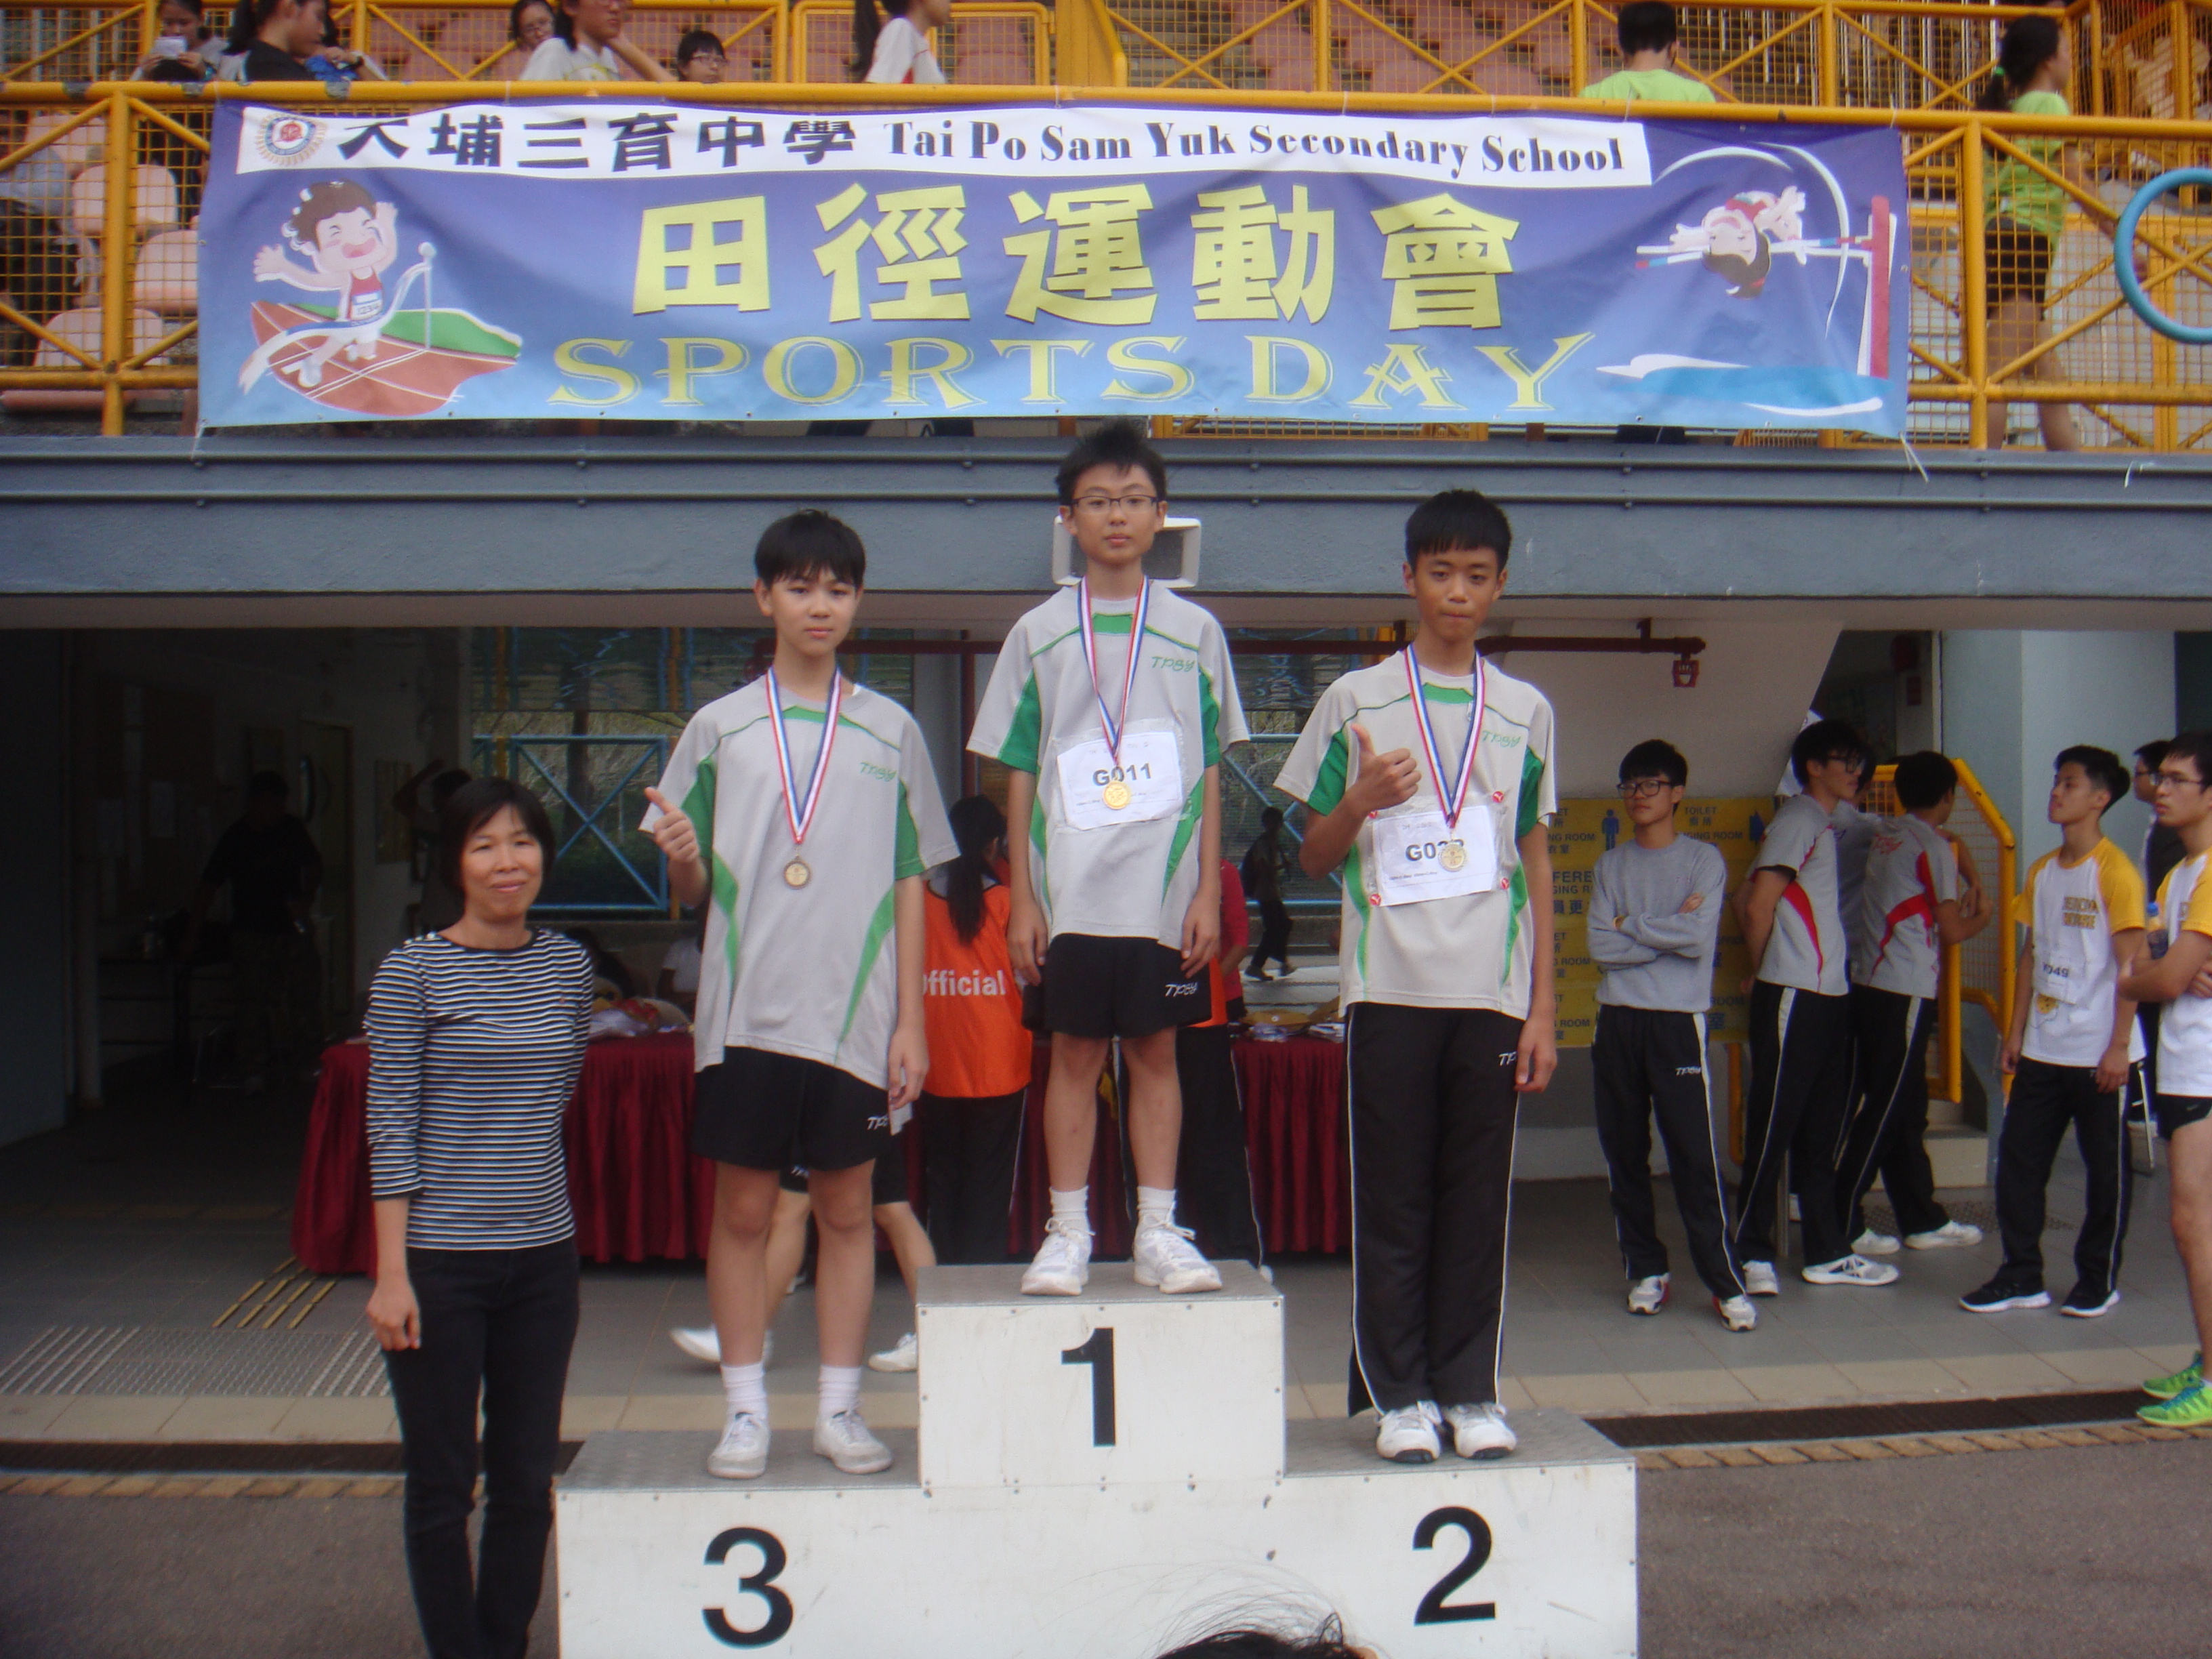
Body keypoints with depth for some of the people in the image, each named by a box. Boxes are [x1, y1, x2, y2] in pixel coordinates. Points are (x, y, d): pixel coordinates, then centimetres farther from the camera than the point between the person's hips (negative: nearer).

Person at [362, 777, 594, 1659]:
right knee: (442, 1485, 5)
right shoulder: (412, 972, -6)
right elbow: (390, 1126, -8)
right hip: (440, 1261, -4)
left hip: (544, 1256, 4)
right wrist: (391, 1273, -11)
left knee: (529, 1480, 11)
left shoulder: (568, 965, 5)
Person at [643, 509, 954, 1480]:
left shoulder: (891, 732, 8)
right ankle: (745, 1410, 15)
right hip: (747, 1008, 0)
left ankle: (840, 1408, 17)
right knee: (743, 1208, 4)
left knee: (846, 1207, 7)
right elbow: (692, 892, 7)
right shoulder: (720, 727, 6)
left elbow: (910, 886, 8)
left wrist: (911, 1022, 2)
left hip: (856, 1014, 1)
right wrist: (680, 860, -17)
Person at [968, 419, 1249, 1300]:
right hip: (1071, 888, 0)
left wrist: (1209, 891, 0)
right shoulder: (1038, 633, 6)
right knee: (1074, 1054, 4)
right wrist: (1021, 896, 1)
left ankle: (1158, 1230, 14)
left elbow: (1212, 771, 6)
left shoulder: (1194, 631, 6)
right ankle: (1068, 1233, 13)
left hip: (1165, 888, 0)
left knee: (1156, 1052, 6)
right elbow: (1020, 775, 6)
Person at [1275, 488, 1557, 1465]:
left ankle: (1471, 1391, 15)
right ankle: (1401, 1396, 11)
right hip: (1390, 985, -2)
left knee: (1480, 1200, 5)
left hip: (1493, 990, 2)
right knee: (1392, 1200, 2)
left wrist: (1544, 1005, 7)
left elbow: (1537, 863, 13)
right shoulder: (1356, 700, 6)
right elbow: (1311, 858, 9)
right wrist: (1359, 804, -13)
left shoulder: (1526, 713, 12)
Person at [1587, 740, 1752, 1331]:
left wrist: (1630, 925, -5)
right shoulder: (1610, 866, 12)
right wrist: (1668, 930, -7)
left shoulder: (1705, 860, 3)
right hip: (1617, 1020, 4)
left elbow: (1699, 939, -12)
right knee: (1624, 1154, 7)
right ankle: (1646, 1270, 18)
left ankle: (1726, 1282, -1)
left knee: (1695, 1156, -7)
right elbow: (1599, 945, -1)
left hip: (1678, 1021, -4)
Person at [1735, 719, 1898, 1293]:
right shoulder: (1797, 820, -10)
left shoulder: (1829, 825, 18)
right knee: (1772, 1127, -4)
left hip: (1830, 994, 9)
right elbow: (1758, 905, -16)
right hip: (1792, 996, -9)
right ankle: (1750, 1252, 2)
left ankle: (1829, 1253, 19)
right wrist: (1763, 971, -4)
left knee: (1822, 1131, 13)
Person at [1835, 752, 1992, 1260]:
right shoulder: (1934, 847, -9)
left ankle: (1923, 1220, 23)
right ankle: (1840, 1223, 1)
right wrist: (1979, 917, 14)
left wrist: (1958, 909, 20)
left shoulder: (1883, 835, 12)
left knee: (1905, 1109, 14)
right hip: (1905, 992, -8)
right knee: (1886, 1111, -2)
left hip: (1868, 985, 8)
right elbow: (1953, 930, -5)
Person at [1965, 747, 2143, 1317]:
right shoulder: (2042, 871, 11)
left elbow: (2130, 964, -12)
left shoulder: (2114, 872, -10)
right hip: (2043, 1051, 7)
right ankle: (2022, 1275, 15)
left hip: (2098, 1054, -6)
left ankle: (2099, 1279, 19)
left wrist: (2119, 1046, -15)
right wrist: (2015, 1032, 12)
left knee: (2106, 1167, 6)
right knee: (2018, 1158, 6)